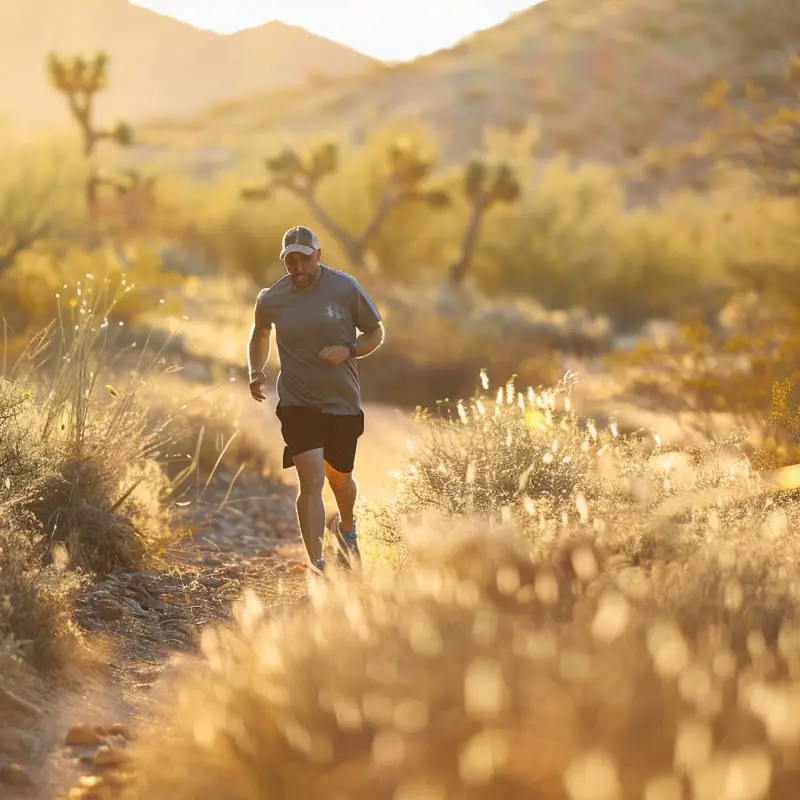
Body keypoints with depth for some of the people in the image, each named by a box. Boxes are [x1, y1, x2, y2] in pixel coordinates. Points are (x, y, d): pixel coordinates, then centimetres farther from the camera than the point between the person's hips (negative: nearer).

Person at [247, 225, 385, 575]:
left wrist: (348, 351, -17)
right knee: (311, 480, -16)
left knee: (340, 478, 17)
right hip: (297, 402, -1)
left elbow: (375, 333, 2)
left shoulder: (346, 288, -7)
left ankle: (347, 527, 51)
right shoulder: (271, 299, -4)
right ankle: (316, 565, -16)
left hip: (343, 402, 1)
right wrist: (256, 372, 2)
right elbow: (259, 334, 18)